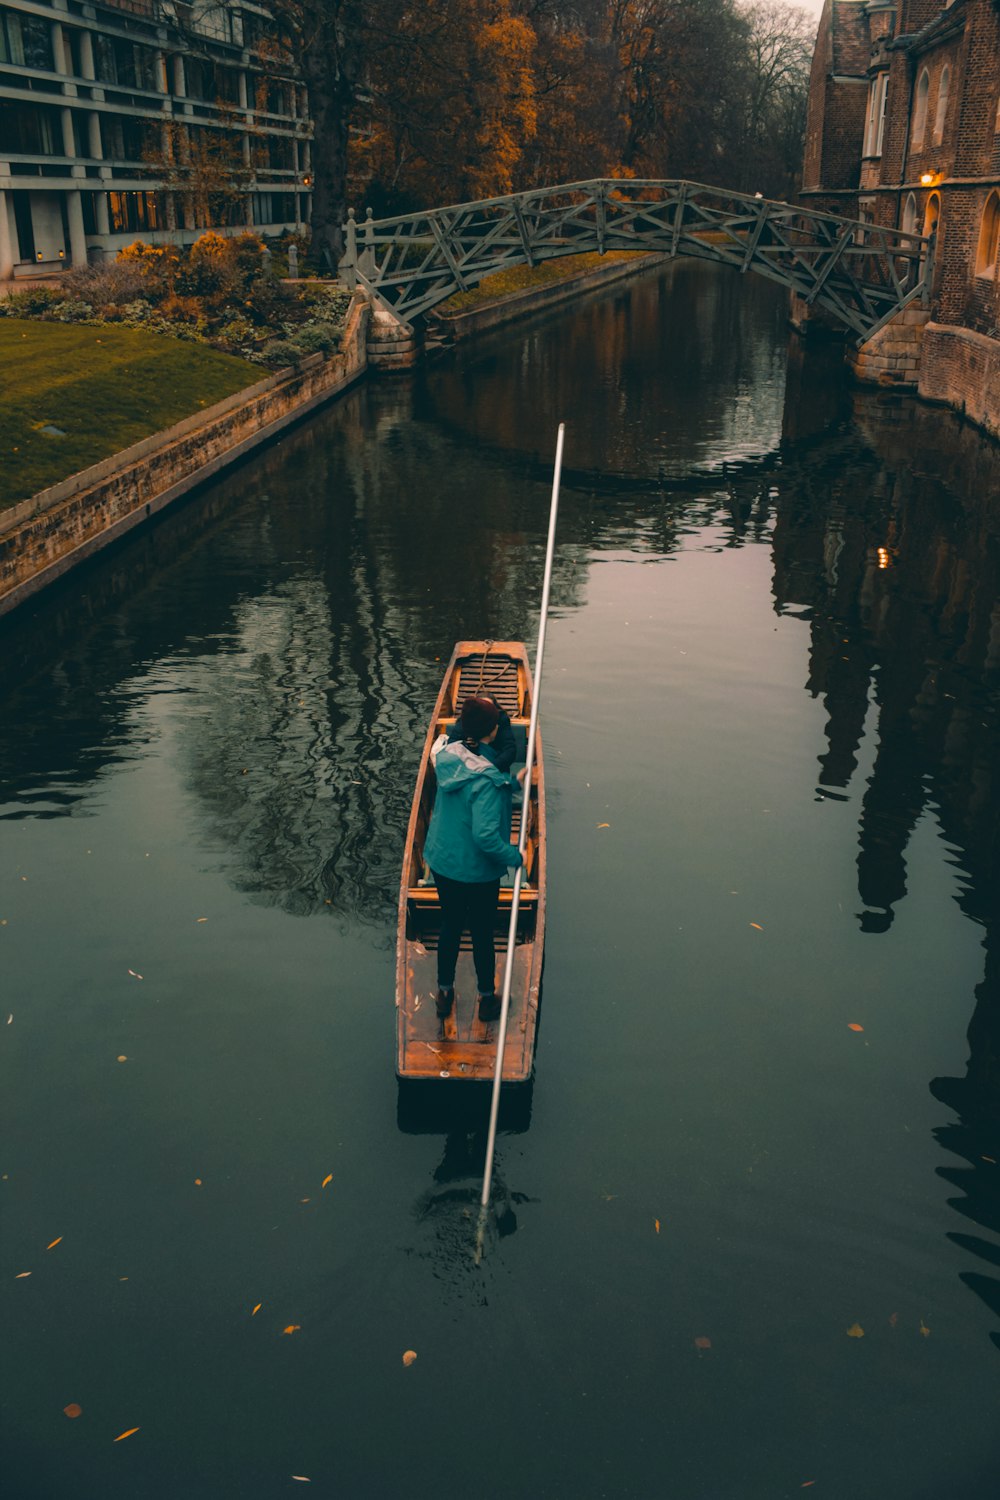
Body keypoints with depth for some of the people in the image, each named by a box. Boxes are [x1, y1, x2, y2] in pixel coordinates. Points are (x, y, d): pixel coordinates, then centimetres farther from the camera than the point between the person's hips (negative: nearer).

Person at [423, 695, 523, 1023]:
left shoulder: (447, 755, -8)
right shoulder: (487, 780, -30)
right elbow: (486, 836, -33)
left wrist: (511, 783, 6)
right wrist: (514, 856, -18)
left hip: (442, 863, 6)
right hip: (477, 873, -6)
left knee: (449, 928, 24)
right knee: (482, 935, 15)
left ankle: (444, 994, 39)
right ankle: (487, 1000, 34)